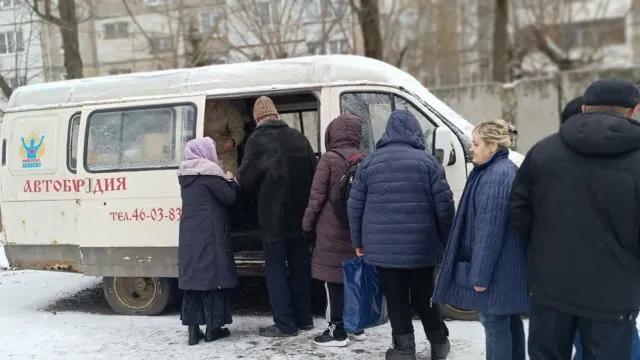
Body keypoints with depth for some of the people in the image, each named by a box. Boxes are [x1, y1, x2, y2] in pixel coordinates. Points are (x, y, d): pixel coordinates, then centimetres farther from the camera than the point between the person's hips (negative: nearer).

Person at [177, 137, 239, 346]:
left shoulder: (185, 175, 12)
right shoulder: (209, 172, -11)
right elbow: (228, 197, -9)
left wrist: (226, 182, 16)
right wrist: (233, 183, 9)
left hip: (189, 235, 7)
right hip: (209, 235, -7)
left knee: (192, 276, 8)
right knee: (212, 275, 1)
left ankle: (193, 329, 10)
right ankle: (213, 328, 7)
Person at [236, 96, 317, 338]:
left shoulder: (257, 140, -9)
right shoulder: (298, 137, 6)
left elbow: (245, 178, -12)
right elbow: (314, 173, 5)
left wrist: (236, 179, 10)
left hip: (273, 215, -5)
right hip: (299, 213, 6)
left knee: (275, 268, 3)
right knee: (300, 266, 14)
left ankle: (285, 324, 3)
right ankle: (303, 318, 22)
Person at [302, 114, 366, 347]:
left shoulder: (329, 159, -9)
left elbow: (317, 196, -9)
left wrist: (308, 223, 1)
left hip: (332, 229, -5)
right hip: (357, 229, 6)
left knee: (334, 279, 1)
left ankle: (337, 332, 5)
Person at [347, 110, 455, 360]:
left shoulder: (369, 162, 5)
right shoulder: (427, 161, -2)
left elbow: (355, 206, 6)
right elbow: (444, 206, -4)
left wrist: (359, 242, 14)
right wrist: (446, 240, 7)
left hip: (382, 247, 0)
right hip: (421, 246, 0)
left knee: (396, 300, 9)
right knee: (424, 297, 16)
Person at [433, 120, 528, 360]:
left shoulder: (497, 174, -20)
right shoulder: (505, 170, 14)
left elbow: (490, 228, -23)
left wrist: (480, 273, -21)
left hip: (496, 266, -10)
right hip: (506, 264, 10)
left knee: (494, 321, -2)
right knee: (509, 319, 19)